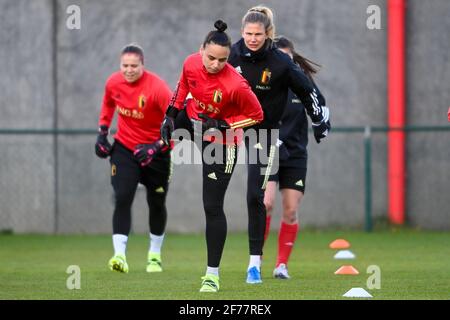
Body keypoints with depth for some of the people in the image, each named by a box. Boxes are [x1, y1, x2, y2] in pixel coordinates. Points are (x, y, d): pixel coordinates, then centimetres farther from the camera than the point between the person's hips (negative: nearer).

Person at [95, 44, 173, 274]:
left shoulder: (157, 88, -24)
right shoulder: (113, 82, -8)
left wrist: (155, 148, -33)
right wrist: (102, 132, 10)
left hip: (155, 151, -2)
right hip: (124, 148, 2)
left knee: (156, 204, 10)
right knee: (122, 198, -16)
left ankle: (155, 255, 31)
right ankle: (119, 255, -22)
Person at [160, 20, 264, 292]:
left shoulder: (236, 84, -35)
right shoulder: (191, 63, -21)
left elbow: (256, 115, -20)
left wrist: (222, 125, -27)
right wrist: (171, 115, 3)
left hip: (222, 143, -5)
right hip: (192, 118, 5)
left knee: (213, 207, -5)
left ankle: (213, 273, 2)